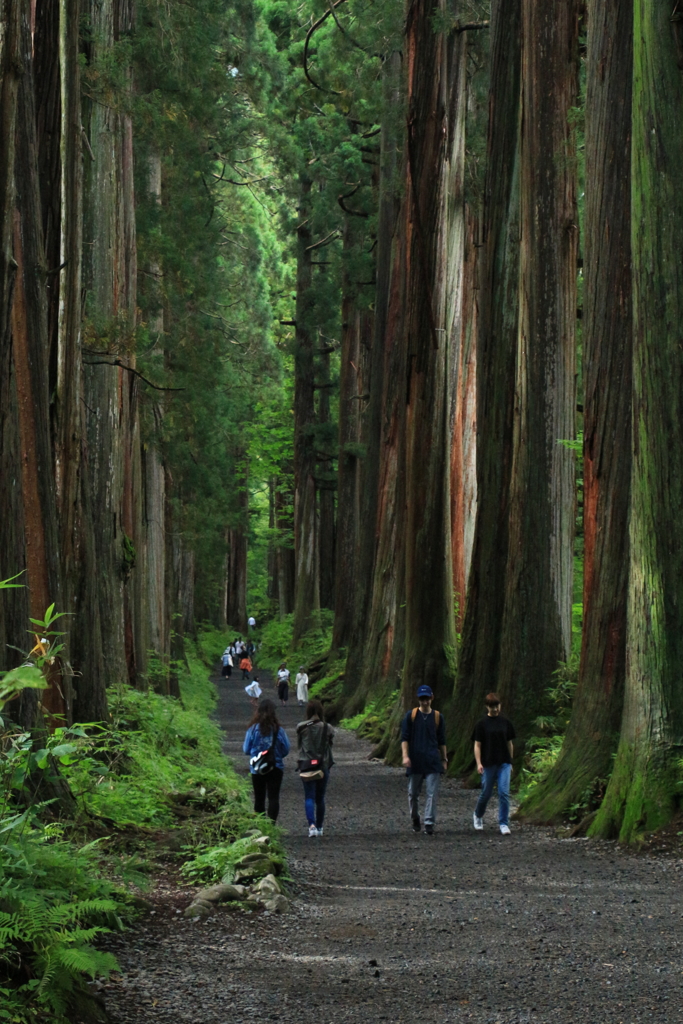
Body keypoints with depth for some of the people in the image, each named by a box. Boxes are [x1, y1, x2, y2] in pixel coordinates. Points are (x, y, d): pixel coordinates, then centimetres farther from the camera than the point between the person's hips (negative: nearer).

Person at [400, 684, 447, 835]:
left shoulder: (438, 717, 7)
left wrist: (444, 759, 13)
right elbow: (404, 738, 0)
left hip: (433, 761, 0)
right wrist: (405, 756, -11)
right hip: (415, 761, 0)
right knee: (413, 793, 8)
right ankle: (415, 819, 28)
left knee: (432, 793, -9)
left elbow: (442, 741, 14)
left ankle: (429, 823, -10)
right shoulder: (411, 716, 2)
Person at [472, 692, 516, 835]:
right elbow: (477, 745, -2)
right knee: (486, 793, 8)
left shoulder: (505, 723, 6)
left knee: (504, 793, -8)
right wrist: (479, 763, -10)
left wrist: (510, 762, 14)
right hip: (488, 764, -2)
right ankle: (478, 815, 35)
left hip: (504, 763, 2)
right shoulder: (482, 724, -2)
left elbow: (509, 744, 13)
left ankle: (503, 823, -3)